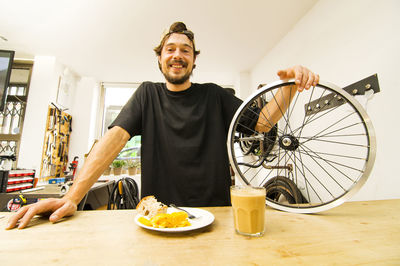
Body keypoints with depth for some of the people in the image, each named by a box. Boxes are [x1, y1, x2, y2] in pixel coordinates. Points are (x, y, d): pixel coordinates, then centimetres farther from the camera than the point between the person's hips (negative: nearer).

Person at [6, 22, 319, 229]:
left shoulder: (214, 95, 1)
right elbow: (116, 136, -10)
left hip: (214, 210, 1)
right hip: (159, 214, 0)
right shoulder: (148, 94, 2)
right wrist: (73, 197, -20)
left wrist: (289, 88, -20)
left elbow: (262, 122, -1)